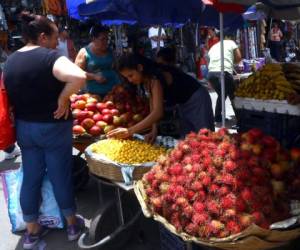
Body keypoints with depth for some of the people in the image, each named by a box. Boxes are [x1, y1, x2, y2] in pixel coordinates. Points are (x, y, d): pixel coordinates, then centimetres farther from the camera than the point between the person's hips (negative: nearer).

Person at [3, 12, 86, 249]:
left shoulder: (10, 60, 5)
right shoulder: (50, 56, -18)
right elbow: (79, 77, -36)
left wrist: (25, 111, 15)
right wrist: (63, 98, -22)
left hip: (23, 127, 6)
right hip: (53, 128, -6)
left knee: (31, 177, 15)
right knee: (61, 176, 9)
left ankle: (31, 231, 29)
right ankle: (72, 223, 29)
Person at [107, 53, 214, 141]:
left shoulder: (155, 78, -29)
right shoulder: (147, 80, -2)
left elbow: (158, 112, -39)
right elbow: (153, 108, -3)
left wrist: (130, 131, -44)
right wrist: (154, 130, -17)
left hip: (197, 99, -9)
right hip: (183, 104, 9)